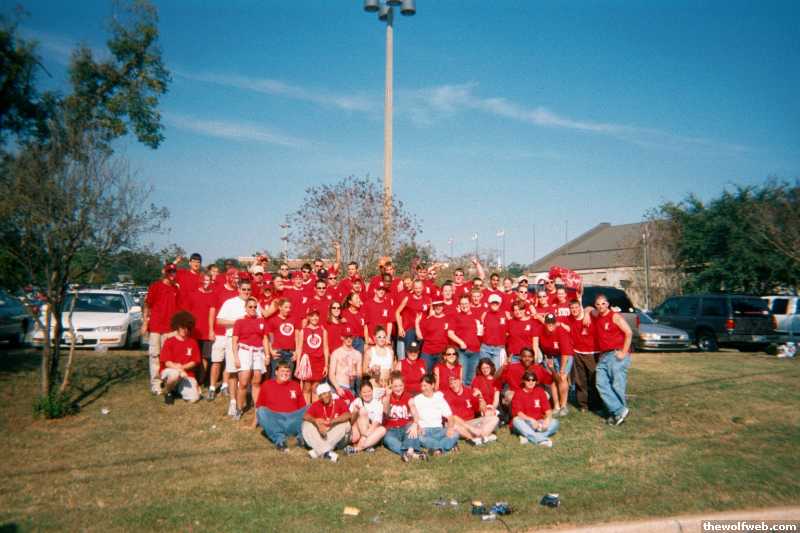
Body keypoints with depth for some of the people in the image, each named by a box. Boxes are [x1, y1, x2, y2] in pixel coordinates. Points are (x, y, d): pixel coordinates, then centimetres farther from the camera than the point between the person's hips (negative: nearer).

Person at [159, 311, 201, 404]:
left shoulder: (193, 342, 5)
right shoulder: (169, 342, -2)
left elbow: (194, 362, 4)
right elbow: (167, 362, -8)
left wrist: (183, 367, -14)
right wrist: (179, 369, -23)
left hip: (187, 373, 3)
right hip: (169, 370, -2)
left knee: (194, 398, -17)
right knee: (175, 374, -41)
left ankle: (179, 389, 17)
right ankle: (167, 392, -6)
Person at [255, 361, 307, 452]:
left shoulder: (295, 385, 17)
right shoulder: (266, 385, 12)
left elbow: (303, 406, 16)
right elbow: (259, 406, 12)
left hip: (293, 420, 1)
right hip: (273, 422, -1)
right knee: (261, 411, -29)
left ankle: (302, 436, -34)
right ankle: (279, 439, -37)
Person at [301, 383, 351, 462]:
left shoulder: (339, 402, -5)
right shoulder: (316, 405, 2)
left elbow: (347, 415, -23)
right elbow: (305, 416, -13)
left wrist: (333, 421, -37)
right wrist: (316, 421, -33)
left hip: (337, 439, -2)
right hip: (321, 437, 2)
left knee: (345, 424, -28)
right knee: (307, 425, -18)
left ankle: (317, 451, -35)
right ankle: (326, 452, -39)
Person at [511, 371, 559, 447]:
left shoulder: (540, 391, 8)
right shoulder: (518, 393, -1)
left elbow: (548, 410, -1)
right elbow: (518, 413, -13)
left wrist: (547, 419, -23)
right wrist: (531, 420, -29)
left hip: (539, 423, 3)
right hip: (524, 423, -3)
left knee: (554, 422, -22)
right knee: (516, 420, -34)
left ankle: (528, 437, -36)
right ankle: (541, 439, -47)